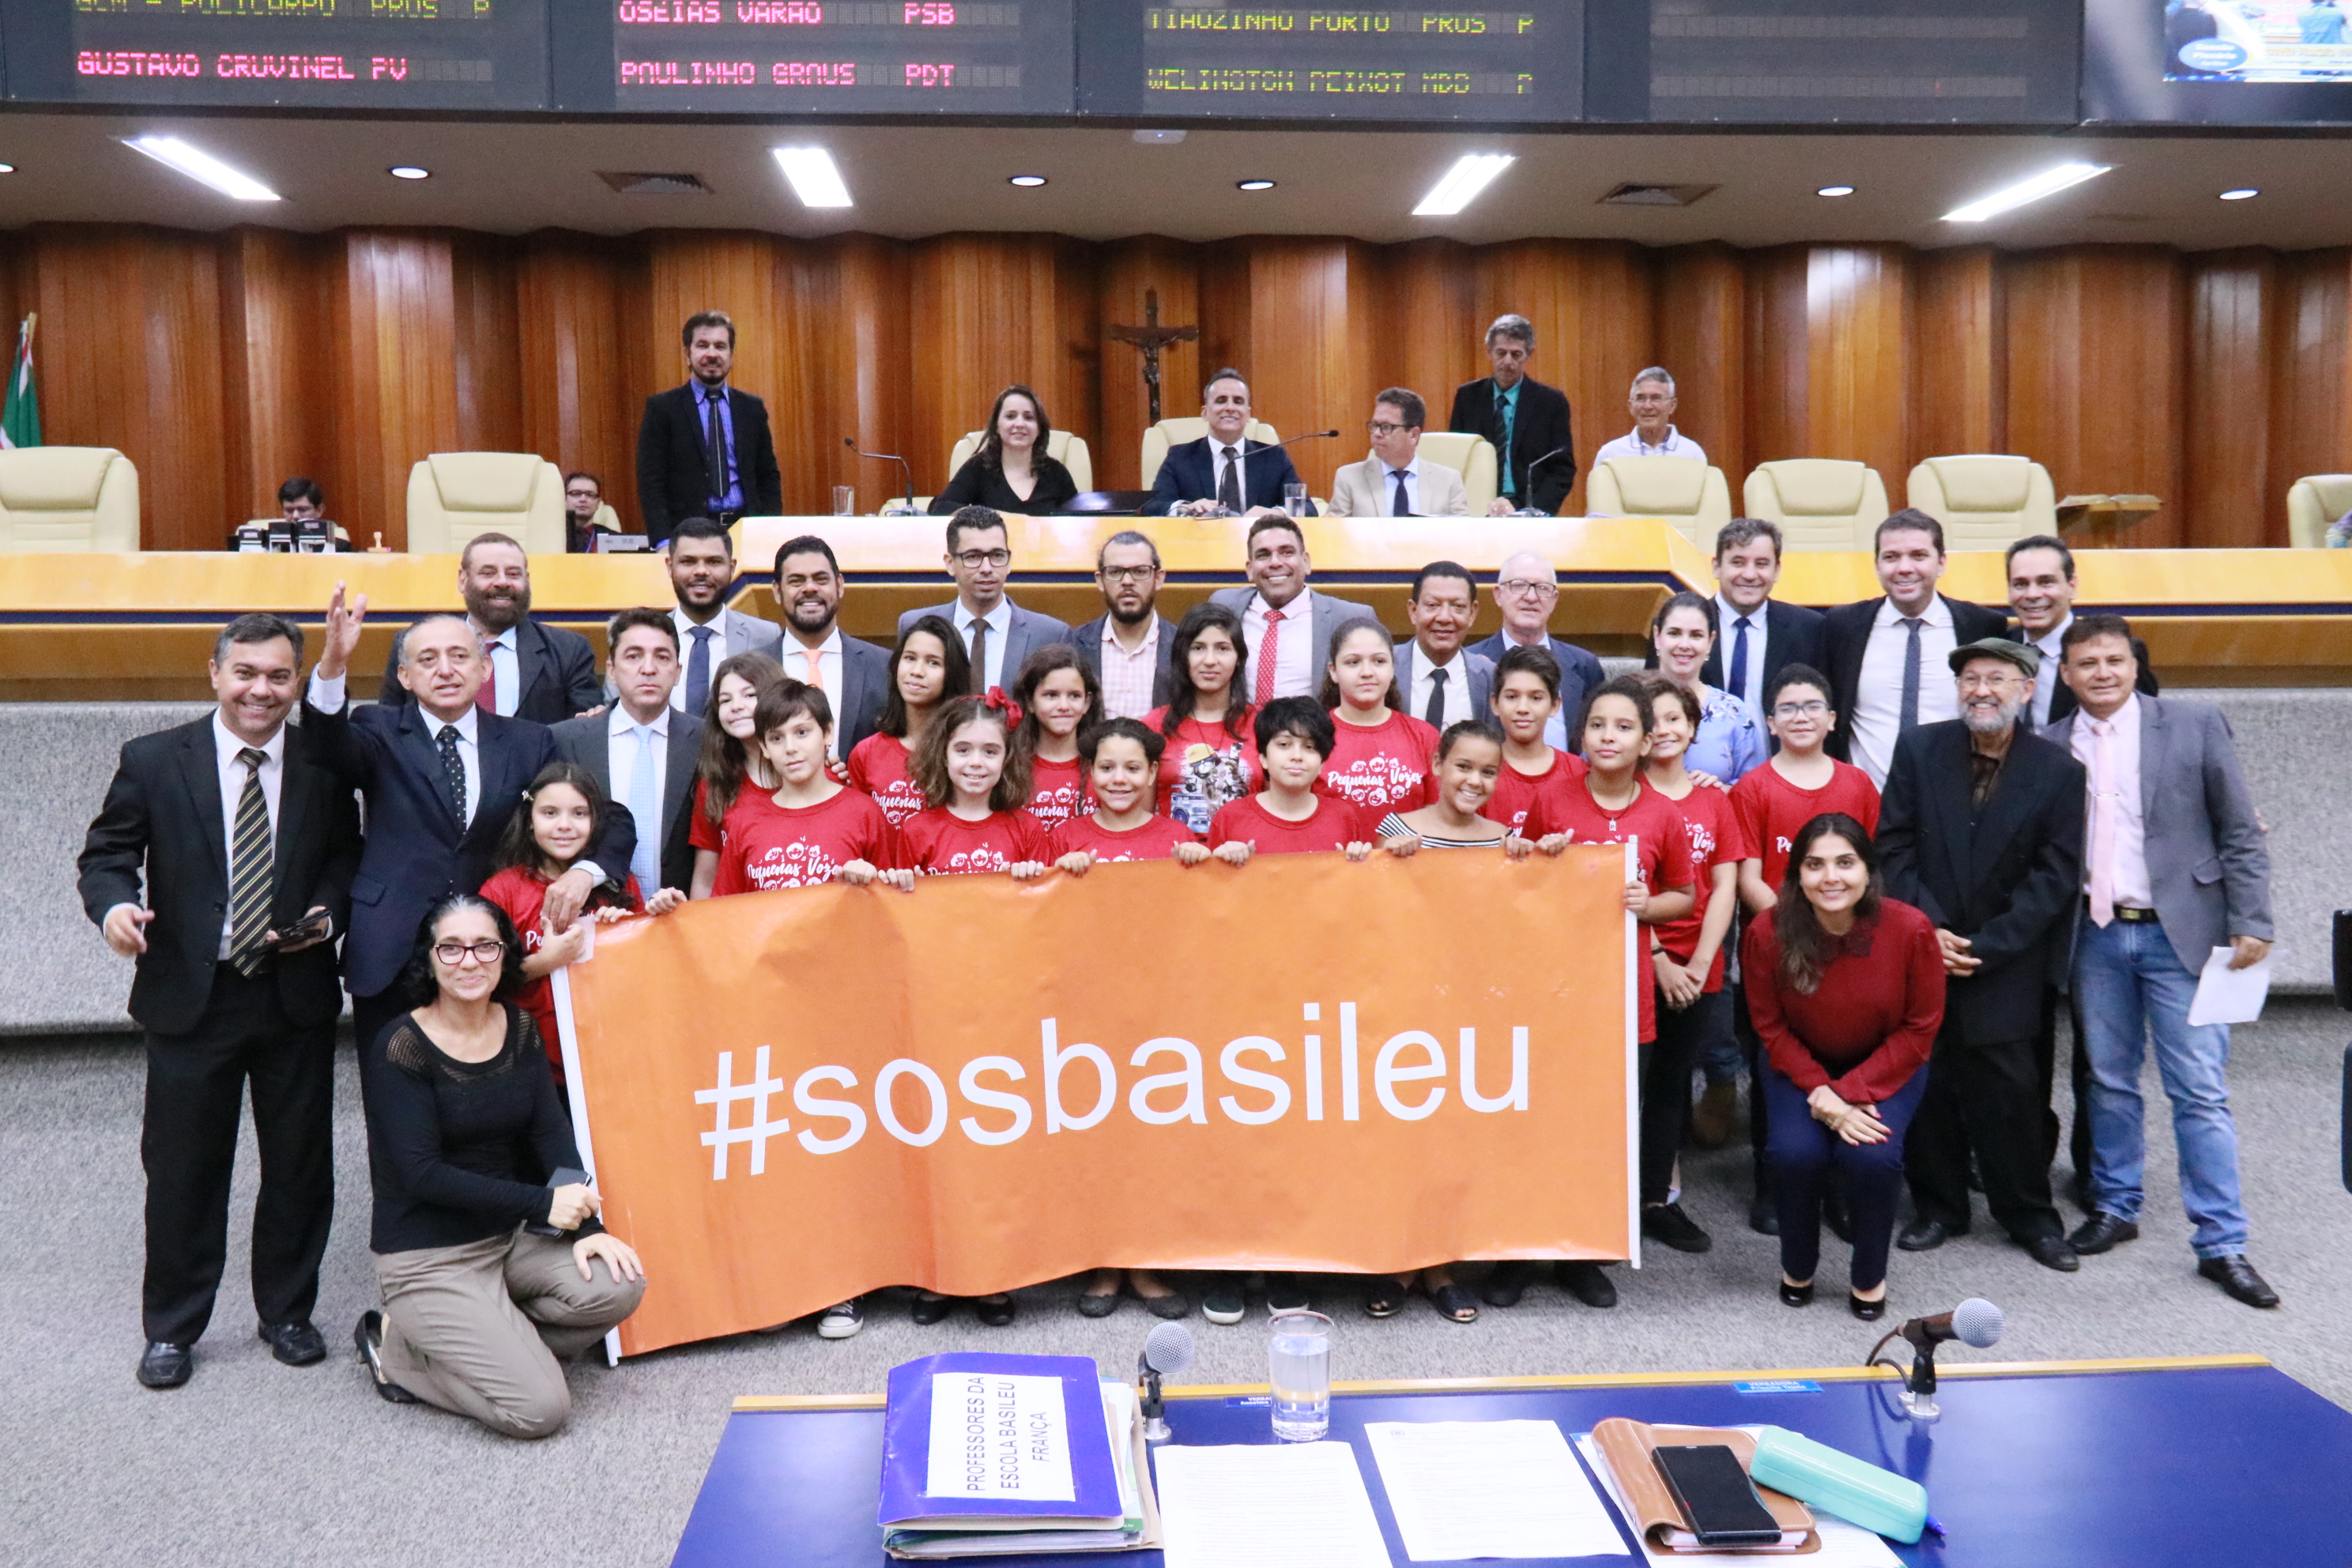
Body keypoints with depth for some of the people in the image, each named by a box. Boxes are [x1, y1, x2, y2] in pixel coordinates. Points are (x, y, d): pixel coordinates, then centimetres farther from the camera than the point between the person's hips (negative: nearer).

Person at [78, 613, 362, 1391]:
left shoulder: (325, 763, 2)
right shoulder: (154, 761, -2)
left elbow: (347, 859, 8)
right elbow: (106, 853, 1)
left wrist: (326, 915, -10)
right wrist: (114, 904, -20)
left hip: (297, 997, 1)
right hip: (189, 997, -1)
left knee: (299, 1165, 10)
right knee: (182, 1169, 7)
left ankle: (288, 1313, 28)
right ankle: (171, 1330, 24)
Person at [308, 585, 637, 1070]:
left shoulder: (528, 743, 6)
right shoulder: (381, 732, 4)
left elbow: (611, 819, 4)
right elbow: (334, 742, -18)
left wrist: (585, 871, -17)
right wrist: (333, 664, -37)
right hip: (392, 959, -1)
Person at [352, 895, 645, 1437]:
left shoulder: (519, 1029, 4)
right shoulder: (402, 1048, -13)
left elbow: (552, 1134, -2)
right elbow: (423, 1174, -19)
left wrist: (586, 1226, -17)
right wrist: (542, 1204, -21)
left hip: (512, 1235, 6)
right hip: (428, 1255, -6)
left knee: (619, 1285, -21)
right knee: (540, 1410, -16)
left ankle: (480, 1341, 1)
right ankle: (400, 1349, 6)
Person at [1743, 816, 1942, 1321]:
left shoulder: (1910, 929, -23)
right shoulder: (1766, 934, -22)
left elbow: (1920, 1028, -12)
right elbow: (1771, 1027, -8)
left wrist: (1848, 1091, -20)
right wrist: (1819, 1091, -21)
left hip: (1887, 1067, 0)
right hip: (1801, 1066, 1)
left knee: (1872, 1155, -26)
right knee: (1796, 1151, -24)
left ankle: (1868, 1278, 4)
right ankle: (1797, 1269, 7)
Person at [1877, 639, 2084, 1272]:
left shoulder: (2057, 770, -2)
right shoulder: (1919, 749, 2)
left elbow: (2056, 875, -4)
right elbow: (1895, 846, 1)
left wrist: (1986, 946, -11)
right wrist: (1928, 928, -9)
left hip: (2006, 963, -1)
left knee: (2008, 1089, -2)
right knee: (1927, 1082, 6)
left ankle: (2030, 1215, 17)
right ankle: (1937, 1207, 22)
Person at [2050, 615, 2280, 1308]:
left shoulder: (2194, 725, -2)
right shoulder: (2051, 747, 3)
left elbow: (2240, 832, -1)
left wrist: (2251, 924, -7)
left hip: (2179, 932, -2)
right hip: (2096, 936, 2)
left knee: (2201, 1091, -1)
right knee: (2109, 1082, 12)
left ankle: (2221, 1244, 7)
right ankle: (2115, 1208, 27)